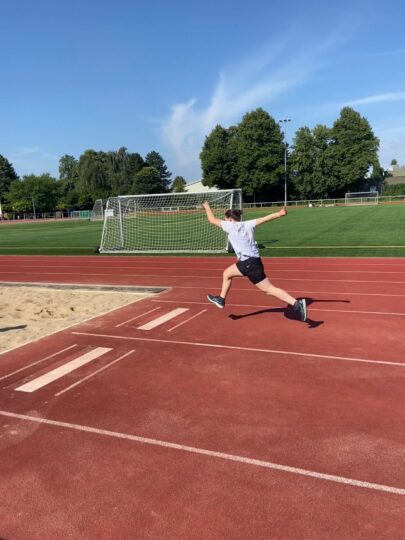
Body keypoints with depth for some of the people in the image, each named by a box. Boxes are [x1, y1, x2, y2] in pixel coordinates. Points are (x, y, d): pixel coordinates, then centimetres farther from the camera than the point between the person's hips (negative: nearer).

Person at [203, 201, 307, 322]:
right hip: (248, 261, 9)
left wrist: (207, 206, 20)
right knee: (226, 274, 23)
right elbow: (264, 219, -1)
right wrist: (279, 214, -5)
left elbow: (212, 219, 5)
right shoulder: (247, 224, 9)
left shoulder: (230, 225, -7)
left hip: (249, 263, -9)